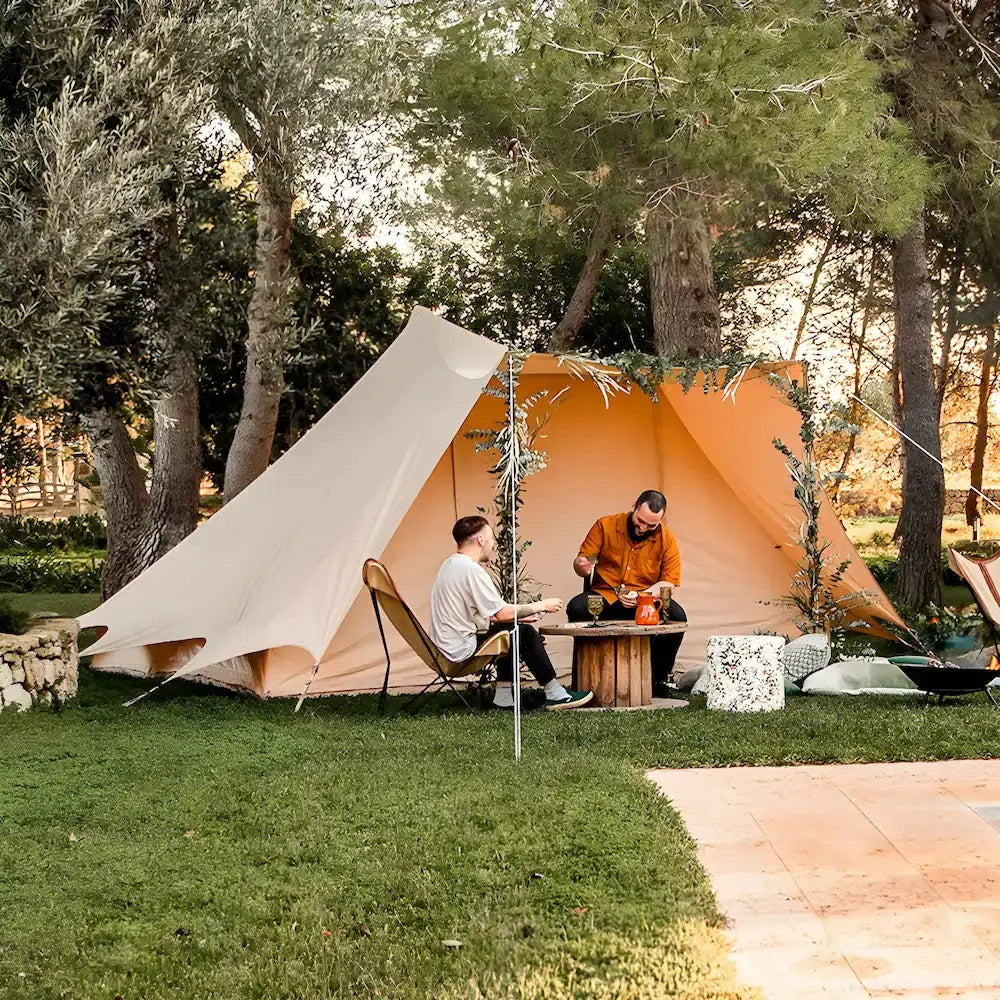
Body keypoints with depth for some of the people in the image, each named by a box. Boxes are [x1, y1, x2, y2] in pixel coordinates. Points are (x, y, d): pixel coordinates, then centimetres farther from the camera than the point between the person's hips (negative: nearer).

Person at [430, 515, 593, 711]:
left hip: (446, 645, 10)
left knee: (512, 628, 20)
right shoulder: (471, 570, -20)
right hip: (461, 651, -10)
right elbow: (502, 613, -19)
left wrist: (520, 616, 12)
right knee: (526, 634, -6)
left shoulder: (450, 564, 12)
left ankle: (504, 696, 19)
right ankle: (555, 694, 5)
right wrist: (541, 606, -7)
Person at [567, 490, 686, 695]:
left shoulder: (666, 539, -3)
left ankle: (657, 681, -11)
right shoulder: (606, 526, -5)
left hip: (647, 599, 1)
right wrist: (582, 567, -27)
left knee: (676, 616, -30)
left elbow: (668, 581, -4)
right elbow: (581, 562, 0)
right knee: (577, 608, -33)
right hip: (605, 595, 0)